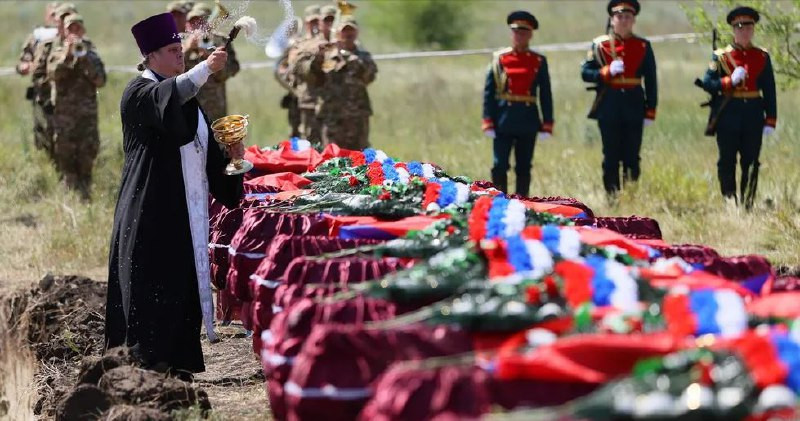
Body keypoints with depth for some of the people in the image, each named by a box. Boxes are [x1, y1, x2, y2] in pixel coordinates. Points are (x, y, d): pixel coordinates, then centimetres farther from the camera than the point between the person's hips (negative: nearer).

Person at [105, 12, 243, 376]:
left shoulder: (185, 92, 18)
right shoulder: (139, 93, -7)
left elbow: (202, 148, 23)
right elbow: (166, 98, -31)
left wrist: (229, 154, 3)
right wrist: (206, 69, -42)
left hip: (187, 209, 8)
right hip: (153, 212, -8)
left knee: (185, 284, 7)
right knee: (153, 288, -9)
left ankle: (177, 361, 12)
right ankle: (148, 361, -6)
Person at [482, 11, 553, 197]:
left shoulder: (539, 61, 6)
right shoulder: (499, 59, 4)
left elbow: (546, 95, 7)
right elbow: (488, 91, 1)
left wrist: (547, 125, 1)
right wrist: (488, 122, -6)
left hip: (528, 122, 1)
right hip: (504, 120, -1)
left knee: (524, 167, 6)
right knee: (500, 166, -3)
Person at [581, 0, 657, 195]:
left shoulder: (643, 46, 7)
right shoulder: (600, 45, 4)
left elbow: (651, 82, 6)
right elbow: (585, 72, 1)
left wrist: (650, 112, 1)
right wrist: (607, 72, -17)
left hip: (634, 106, 1)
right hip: (609, 106, -1)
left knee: (632, 156, 2)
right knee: (611, 156, 2)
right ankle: (612, 197, 7)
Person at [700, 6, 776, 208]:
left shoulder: (762, 57, 8)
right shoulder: (721, 57, 3)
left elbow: (769, 91, 7)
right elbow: (707, 83, -4)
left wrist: (770, 121, 2)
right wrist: (730, 81, -18)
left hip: (754, 116, 2)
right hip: (728, 116, -2)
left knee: (751, 163, 3)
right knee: (727, 162, 2)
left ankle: (747, 204, 10)